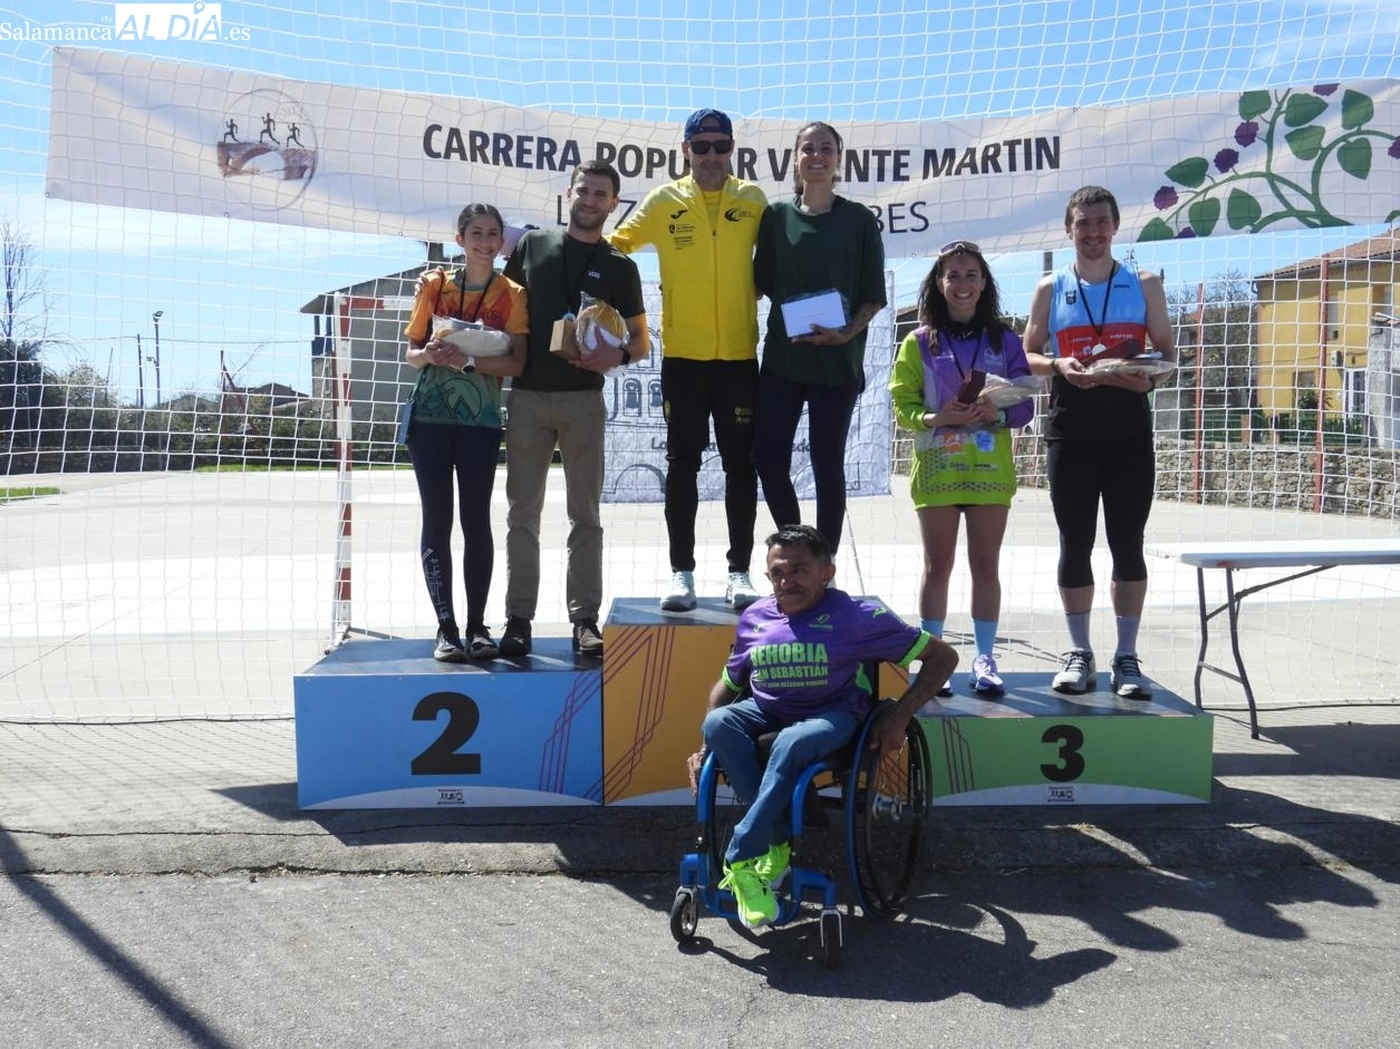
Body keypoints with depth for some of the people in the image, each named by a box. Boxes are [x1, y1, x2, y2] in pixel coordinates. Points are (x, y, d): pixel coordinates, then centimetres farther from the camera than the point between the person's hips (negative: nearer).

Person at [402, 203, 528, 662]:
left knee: (476, 520, 1)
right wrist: (429, 354, -13)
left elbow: (517, 363, -5)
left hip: (480, 421, -1)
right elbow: (411, 352, 10)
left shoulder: (511, 294, 4)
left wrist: (468, 362, -19)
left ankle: (476, 625, 8)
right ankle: (445, 627, 4)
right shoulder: (434, 285, 8)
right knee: (437, 519, 0)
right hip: (430, 417, 1)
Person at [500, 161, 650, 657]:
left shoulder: (619, 266, 8)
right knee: (522, 512, 2)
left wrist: (619, 355, -14)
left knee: (585, 513, 1)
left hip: (583, 398, -1)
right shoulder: (531, 245, 11)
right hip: (527, 395, 1)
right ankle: (518, 617, 7)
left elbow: (641, 338, 8)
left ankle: (585, 619, 4)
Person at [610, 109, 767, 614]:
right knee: (682, 463, 4)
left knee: (741, 464, 4)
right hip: (682, 355, 0)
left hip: (739, 354, 0)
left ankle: (739, 571, 12)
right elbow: (614, 246, 9)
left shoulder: (753, 200, 4)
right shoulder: (663, 202, 3)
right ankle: (681, 572, 11)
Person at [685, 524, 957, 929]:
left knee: (792, 742, -39)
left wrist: (899, 717, -10)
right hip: (764, 713, 4)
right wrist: (705, 748, 8)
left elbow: (942, 657, -1)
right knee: (717, 722, -30)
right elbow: (727, 684, 20)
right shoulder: (754, 618, 9)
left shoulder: (856, 616, -4)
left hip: (831, 716, -4)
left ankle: (741, 860, -30)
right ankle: (776, 844, -25)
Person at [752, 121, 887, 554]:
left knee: (827, 464, 4)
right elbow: (760, 284, 12)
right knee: (768, 458, 0)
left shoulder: (859, 220, 1)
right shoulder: (776, 216, 6)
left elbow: (874, 296, 0)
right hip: (782, 357, 2)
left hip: (837, 360, -2)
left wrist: (846, 333, -15)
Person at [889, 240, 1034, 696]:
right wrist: (935, 418, -18)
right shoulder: (920, 342, 3)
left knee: (985, 566, 5)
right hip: (937, 468, -1)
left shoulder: (1004, 340, 6)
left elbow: (1024, 404, 4)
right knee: (938, 567, 5)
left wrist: (998, 414, -17)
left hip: (989, 469, 1)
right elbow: (902, 404, 0)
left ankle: (984, 659, 15)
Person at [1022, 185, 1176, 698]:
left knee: (1127, 543, 2)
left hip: (1129, 428, 0)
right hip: (1070, 429, 0)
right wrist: (1059, 367, -12)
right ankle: (1079, 653, 12)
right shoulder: (1051, 288, 9)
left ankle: (1126, 656, 10)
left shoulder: (1144, 285, 10)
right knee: (1075, 543, 4)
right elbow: (1027, 355, 9)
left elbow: (1167, 352, 9)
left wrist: (1148, 374, -13)